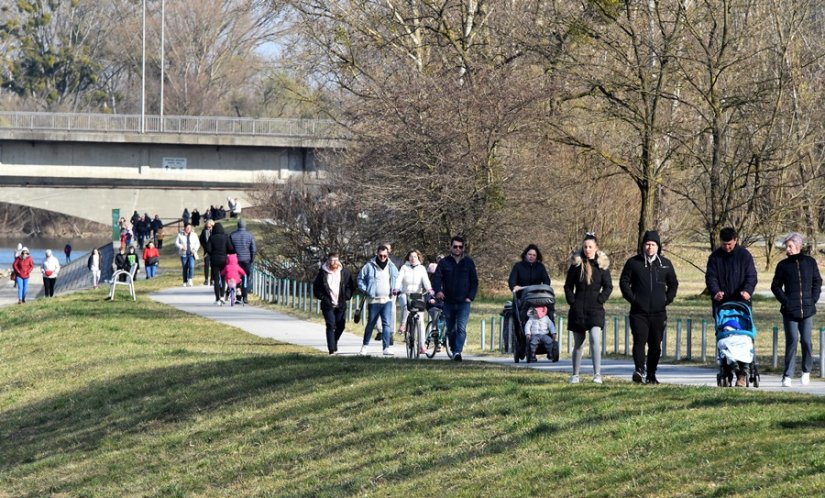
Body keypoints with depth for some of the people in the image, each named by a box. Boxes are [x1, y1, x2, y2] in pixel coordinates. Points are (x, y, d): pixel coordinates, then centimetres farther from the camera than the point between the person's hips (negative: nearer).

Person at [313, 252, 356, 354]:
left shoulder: (344, 272, 3)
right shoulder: (323, 273, -3)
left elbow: (351, 286, 11)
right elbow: (316, 288, 4)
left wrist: (346, 296, -2)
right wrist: (323, 297, -7)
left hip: (341, 305, 3)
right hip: (328, 305, -3)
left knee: (341, 326, 7)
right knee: (331, 326, -12)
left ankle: (334, 343, 33)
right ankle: (332, 349, -14)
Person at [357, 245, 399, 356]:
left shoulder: (391, 267, 8)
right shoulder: (369, 266, -1)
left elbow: (398, 279, 23)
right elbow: (360, 278, 6)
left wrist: (394, 289, 8)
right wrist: (365, 290, -4)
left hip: (387, 300, 1)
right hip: (373, 300, -1)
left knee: (387, 324, -10)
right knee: (370, 324, 8)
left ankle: (386, 347, -10)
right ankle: (365, 346, 24)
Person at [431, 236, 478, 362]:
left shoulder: (468, 262, 5)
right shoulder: (444, 262, 5)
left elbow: (474, 281, 8)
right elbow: (436, 277, -3)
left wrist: (470, 296, -5)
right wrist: (438, 290, -23)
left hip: (464, 302, -2)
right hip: (448, 302, 2)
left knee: (461, 328, -17)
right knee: (450, 330, 11)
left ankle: (458, 352, -24)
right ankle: (454, 350, 27)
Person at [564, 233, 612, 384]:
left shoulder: (602, 264, 3)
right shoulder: (576, 264, 4)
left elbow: (608, 286, 6)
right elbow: (568, 286, 8)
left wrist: (600, 300, -5)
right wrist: (572, 302, -3)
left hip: (595, 309, -1)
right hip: (578, 309, 1)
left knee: (595, 339, -19)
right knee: (578, 343, 7)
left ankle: (597, 374, -20)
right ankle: (575, 375, 16)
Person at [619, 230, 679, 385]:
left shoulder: (665, 264, 10)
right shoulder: (633, 262, 4)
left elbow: (673, 283, 20)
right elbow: (624, 282, 7)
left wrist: (668, 299, 7)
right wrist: (632, 298, -3)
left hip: (658, 312, 3)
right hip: (639, 312, -3)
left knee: (655, 345, 5)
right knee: (639, 341, -18)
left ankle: (651, 375, 11)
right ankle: (639, 370, -27)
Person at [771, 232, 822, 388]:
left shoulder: (810, 262, 7)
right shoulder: (783, 265, 5)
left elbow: (817, 282, 13)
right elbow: (775, 286, 8)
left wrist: (813, 299, 1)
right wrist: (785, 301, -4)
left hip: (807, 310, 1)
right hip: (790, 311, -1)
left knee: (806, 341, -1)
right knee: (792, 341, -7)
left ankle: (806, 371, 18)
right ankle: (787, 376, -4)